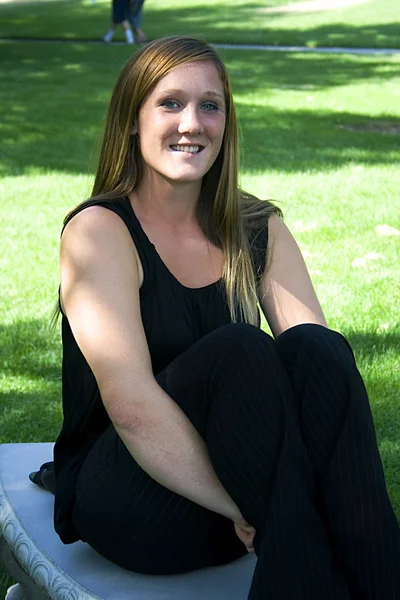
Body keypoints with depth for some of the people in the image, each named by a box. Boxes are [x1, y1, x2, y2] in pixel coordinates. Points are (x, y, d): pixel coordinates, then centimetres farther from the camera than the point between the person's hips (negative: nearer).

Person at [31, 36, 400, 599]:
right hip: (125, 503, -4)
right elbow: (132, 407, -21)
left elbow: (329, 364, -7)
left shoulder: (259, 230, 7)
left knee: (313, 348, -25)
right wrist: (240, 507, -27)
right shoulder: (98, 231, -8)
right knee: (237, 352, -30)